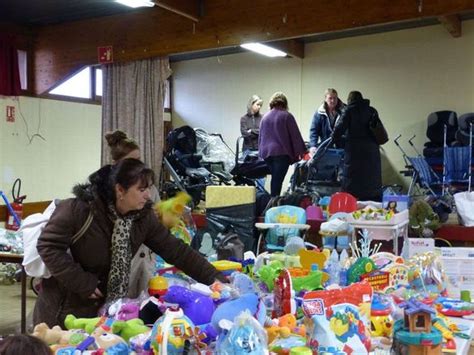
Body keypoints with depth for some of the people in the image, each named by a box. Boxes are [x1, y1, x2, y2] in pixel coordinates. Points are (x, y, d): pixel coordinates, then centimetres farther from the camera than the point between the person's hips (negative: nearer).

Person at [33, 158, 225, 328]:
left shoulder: (143, 216, -9)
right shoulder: (78, 209, -25)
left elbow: (175, 250, -8)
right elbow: (48, 246, -22)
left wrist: (215, 278, -12)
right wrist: (82, 283, -23)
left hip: (106, 305, 5)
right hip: (65, 305, -4)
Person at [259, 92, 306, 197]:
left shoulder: (265, 117, 11)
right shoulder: (286, 116, -4)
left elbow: (260, 137, 16)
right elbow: (295, 136, -2)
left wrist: (261, 152, 23)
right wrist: (301, 151, 5)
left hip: (266, 153, 5)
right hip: (282, 152, -5)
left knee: (274, 179, 14)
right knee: (278, 179, -6)